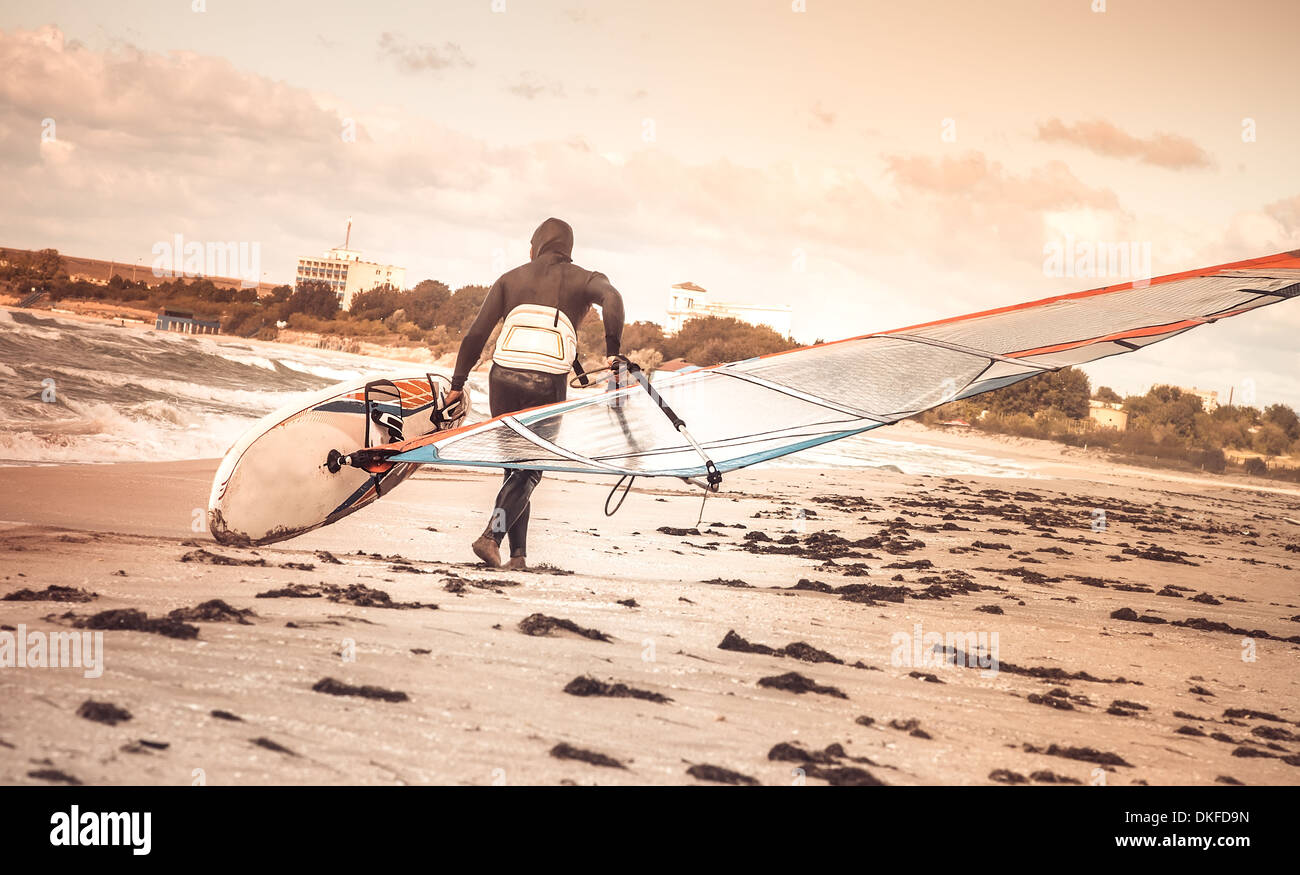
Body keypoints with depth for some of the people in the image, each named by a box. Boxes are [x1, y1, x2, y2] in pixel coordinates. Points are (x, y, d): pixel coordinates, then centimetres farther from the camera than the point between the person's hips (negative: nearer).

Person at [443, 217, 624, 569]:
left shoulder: (511, 279, 17)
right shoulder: (581, 279, 12)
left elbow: (476, 333, 11)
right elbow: (611, 297, -12)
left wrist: (457, 383, 14)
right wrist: (613, 351, -12)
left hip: (504, 378, 2)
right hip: (548, 384, -2)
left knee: (514, 465, 14)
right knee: (530, 470, 6)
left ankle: (518, 554, 9)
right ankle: (492, 535, -14)